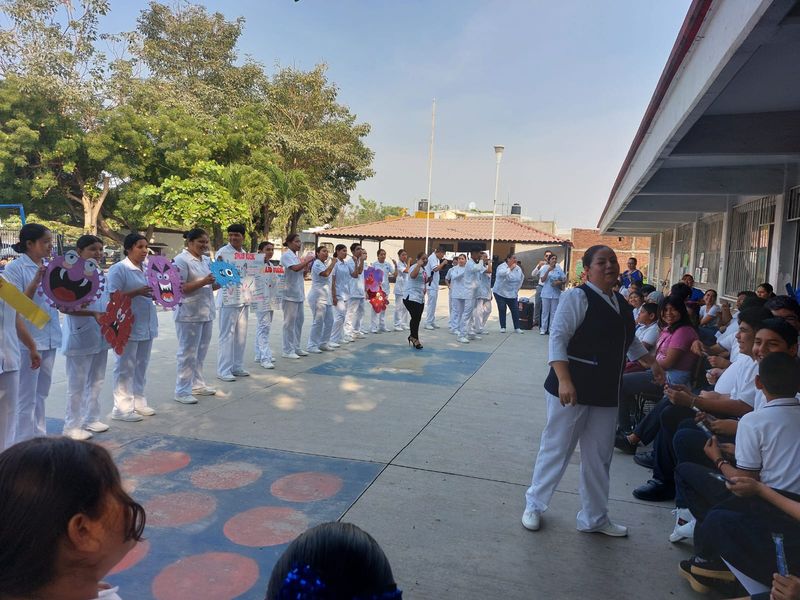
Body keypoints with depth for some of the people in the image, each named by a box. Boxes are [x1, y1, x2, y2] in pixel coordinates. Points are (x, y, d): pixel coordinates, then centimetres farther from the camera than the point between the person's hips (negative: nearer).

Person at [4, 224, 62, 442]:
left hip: (49, 338, 7)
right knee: (26, 397, -1)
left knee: (41, 394, 16)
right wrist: (35, 282, -25)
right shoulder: (15, 268, -9)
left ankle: (39, 438, 26)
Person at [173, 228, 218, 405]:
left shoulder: (206, 259, 12)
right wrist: (203, 281, -26)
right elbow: (179, 288, -18)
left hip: (206, 312, 8)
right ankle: (182, 391, 7)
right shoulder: (181, 260, -11)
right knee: (188, 353, -1)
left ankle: (197, 384, 27)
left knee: (201, 352, 15)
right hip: (189, 314, -8)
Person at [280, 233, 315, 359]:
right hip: (290, 294, -9)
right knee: (290, 322, -4)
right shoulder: (286, 255, -9)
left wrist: (306, 266, 4)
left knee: (299, 321, 12)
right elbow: (295, 268, -26)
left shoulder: (297, 256, 16)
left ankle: (296, 347, 21)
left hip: (299, 294, 9)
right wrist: (307, 261, -13)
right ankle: (287, 350, 2)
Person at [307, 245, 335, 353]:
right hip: (318, 296, -10)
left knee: (329, 321, 10)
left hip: (326, 296, 10)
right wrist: (333, 263, -14)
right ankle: (311, 346, -2)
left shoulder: (325, 264, 18)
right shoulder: (317, 264, -10)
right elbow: (326, 273, -27)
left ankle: (323, 343, 19)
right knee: (318, 322, -9)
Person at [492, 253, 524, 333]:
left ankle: (517, 327, 9)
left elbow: (522, 277, 24)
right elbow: (501, 273, -36)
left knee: (515, 310, 0)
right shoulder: (502, 266, -12)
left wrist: (518, 287, 17)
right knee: (502, 310, -2)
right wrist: (510, 268, -27)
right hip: (500, 293, -4)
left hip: (512, 293, 4)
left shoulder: (518, 268, 6)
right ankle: (502, 327, 9)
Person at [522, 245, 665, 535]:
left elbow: (630, 341, 28)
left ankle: (594, 518, 31)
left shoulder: (621, 304, 13)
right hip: (573, 389, -7)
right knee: (557, 449, 4)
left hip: (606, 392, 7)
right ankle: (534, 505, 24)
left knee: (599, 457, 15)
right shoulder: (578, 297, -12)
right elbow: (558, 337, -19)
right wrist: (564, 380, -28)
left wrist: (652, 363, 17)